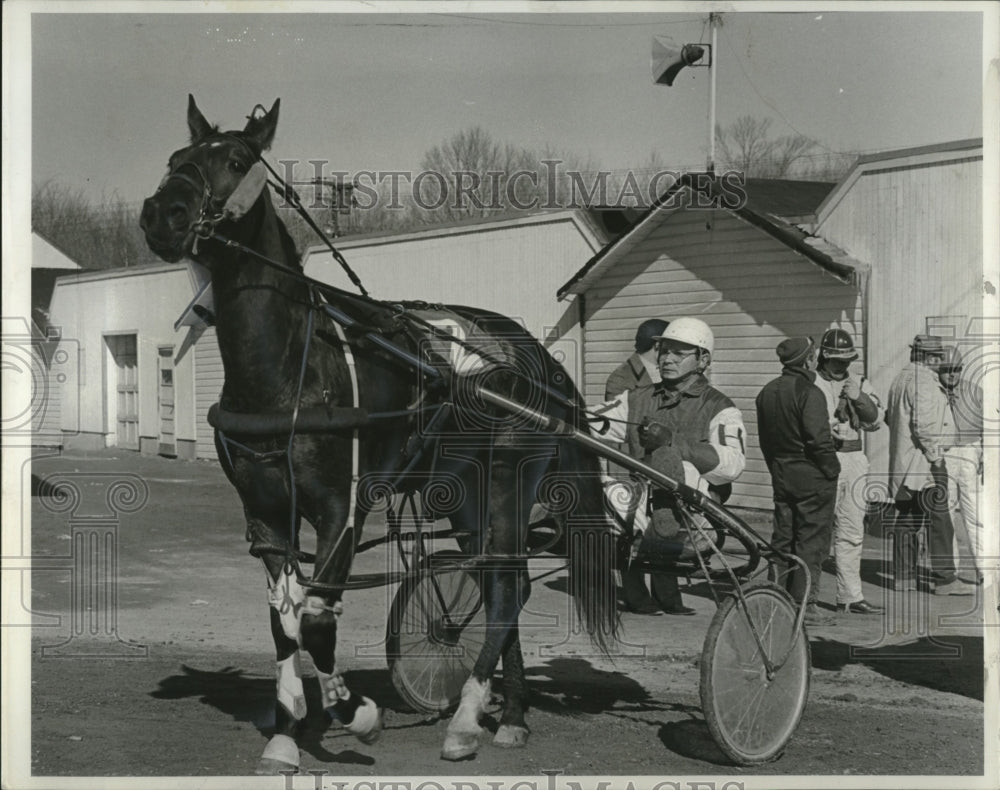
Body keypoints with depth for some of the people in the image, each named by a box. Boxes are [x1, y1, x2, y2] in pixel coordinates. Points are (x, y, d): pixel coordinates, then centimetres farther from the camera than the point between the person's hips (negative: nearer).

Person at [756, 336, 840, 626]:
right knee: (811, 542, -2)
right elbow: (818, 439, -22)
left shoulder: (767, 392, 10)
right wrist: (831, 470, -10)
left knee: (783, 539, 13)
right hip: (812, 478, -8)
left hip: (781, 478, 8)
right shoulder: (809, 393, -16)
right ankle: (804, 604, -2)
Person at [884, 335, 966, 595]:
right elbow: (923, 424, -21)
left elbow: (890, 416, 23)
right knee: (938, 520, -7)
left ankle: (903, 576, 15)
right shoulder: (923, 381, -15)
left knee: (906, 517, 12)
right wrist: (935, 454, -17)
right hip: (922, 460, -10)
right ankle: (944, 579, -8)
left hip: (902, 461, 10)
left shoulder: (900, 379, 15)